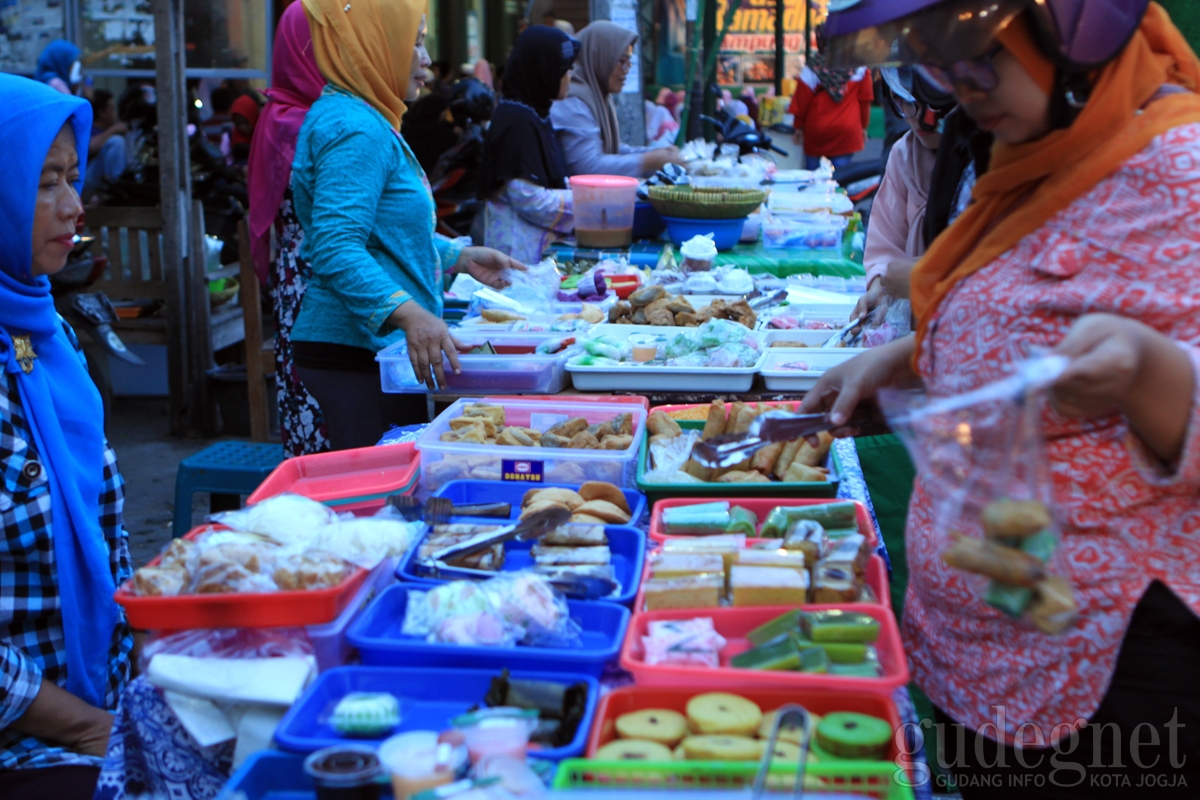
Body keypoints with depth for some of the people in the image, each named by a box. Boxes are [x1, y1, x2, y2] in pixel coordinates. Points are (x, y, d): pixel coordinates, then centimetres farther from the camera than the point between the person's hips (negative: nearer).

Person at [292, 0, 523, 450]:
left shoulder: (368, 122, 18)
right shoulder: (355, 129, -16)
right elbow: (337, 250, -26)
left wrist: (461, 257, 26)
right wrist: (408, 313, -36)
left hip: (380, 347, 10)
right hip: (358, 353, -10)